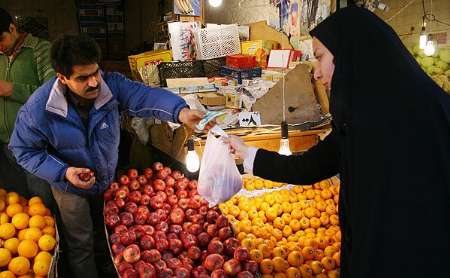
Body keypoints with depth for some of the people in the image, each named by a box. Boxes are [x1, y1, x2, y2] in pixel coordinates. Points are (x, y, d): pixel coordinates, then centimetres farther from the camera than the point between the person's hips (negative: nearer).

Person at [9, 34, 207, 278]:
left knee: (110, 233, 29)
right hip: (72, 188, -4)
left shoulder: (111, 84, -25)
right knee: (81, 246, 15)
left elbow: (146, 96, -40)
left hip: (109, 180, 4)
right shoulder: (38, 109, -30)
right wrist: (64, 172, -30)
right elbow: (24, 151, -18)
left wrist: (180, 111, -60)